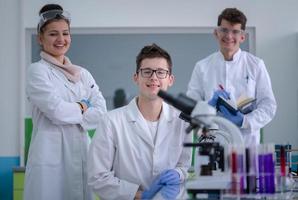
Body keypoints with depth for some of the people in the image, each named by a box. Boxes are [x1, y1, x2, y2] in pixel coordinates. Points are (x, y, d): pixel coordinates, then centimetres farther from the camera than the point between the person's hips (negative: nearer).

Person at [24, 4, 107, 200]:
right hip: (51, 154, -5)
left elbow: (101, 112, 4)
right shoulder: (37, 71, -2)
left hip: (81, 153, 5)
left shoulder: (83, 74, 14)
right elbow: (56, 110, -14)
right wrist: (82, 107, 2)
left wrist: (71, 112, -7)